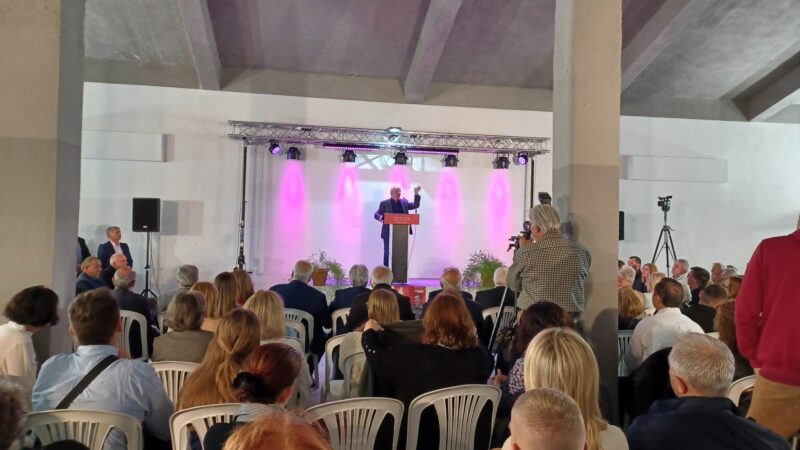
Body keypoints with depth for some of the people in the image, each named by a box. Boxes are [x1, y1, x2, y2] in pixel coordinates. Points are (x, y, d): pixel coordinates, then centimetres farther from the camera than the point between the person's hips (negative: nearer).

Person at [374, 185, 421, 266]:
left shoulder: (404, 202, 12)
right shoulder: (384, 203, 1)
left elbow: (415, 205, 14)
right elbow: (377, 214, -1)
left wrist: (416, 194, 2)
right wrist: (382, 217, -24)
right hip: (389, 233, -3)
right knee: (387, 252, 0)